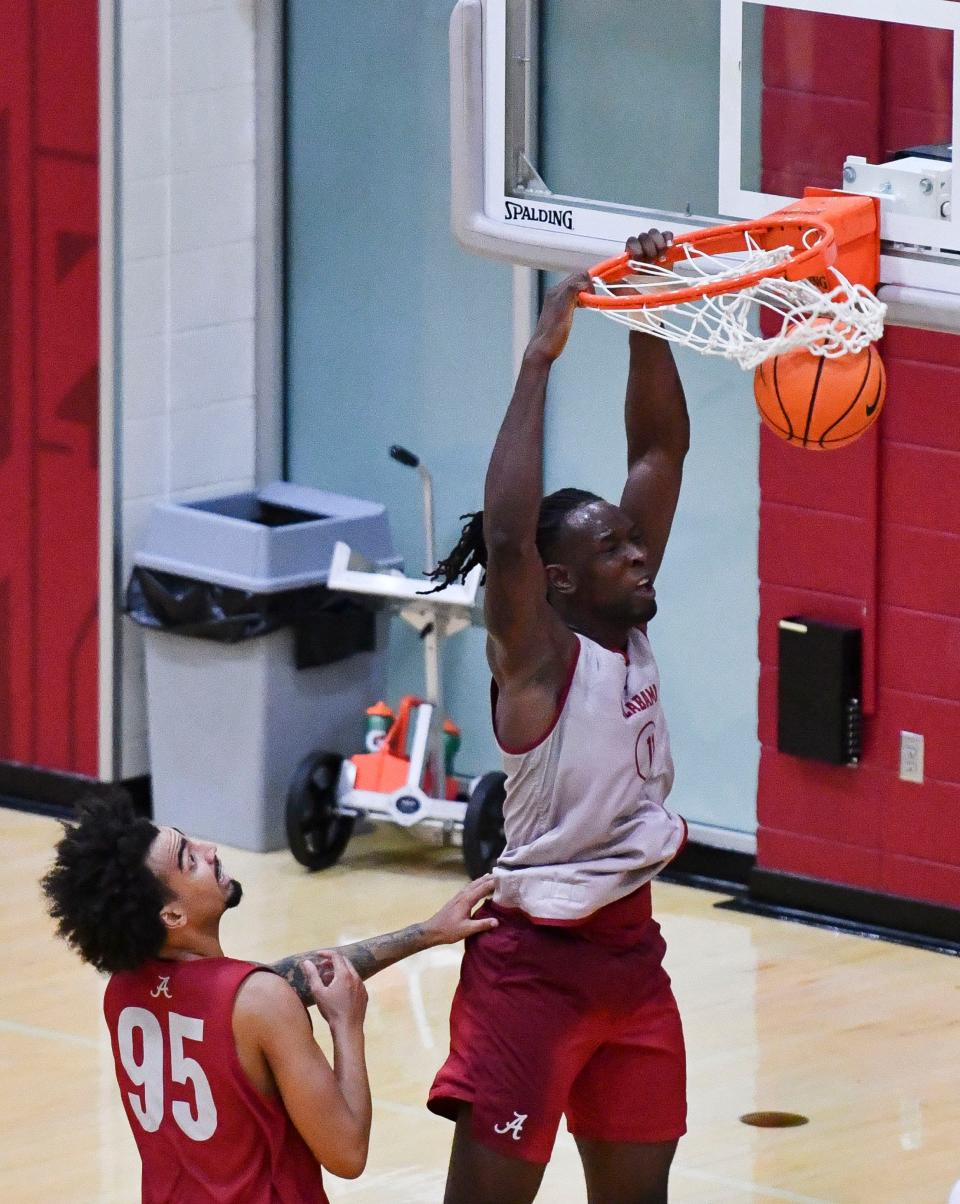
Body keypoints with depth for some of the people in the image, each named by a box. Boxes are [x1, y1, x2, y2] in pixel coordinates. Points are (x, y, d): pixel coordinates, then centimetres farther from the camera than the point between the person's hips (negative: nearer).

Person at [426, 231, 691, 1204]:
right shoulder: (534, 655, -14)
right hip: (534, 961, -8)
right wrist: (540, 359, -32)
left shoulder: (629, 626, 5)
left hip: (630, 949, 8)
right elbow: (504, 530, -33)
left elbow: (659, 449, 5)